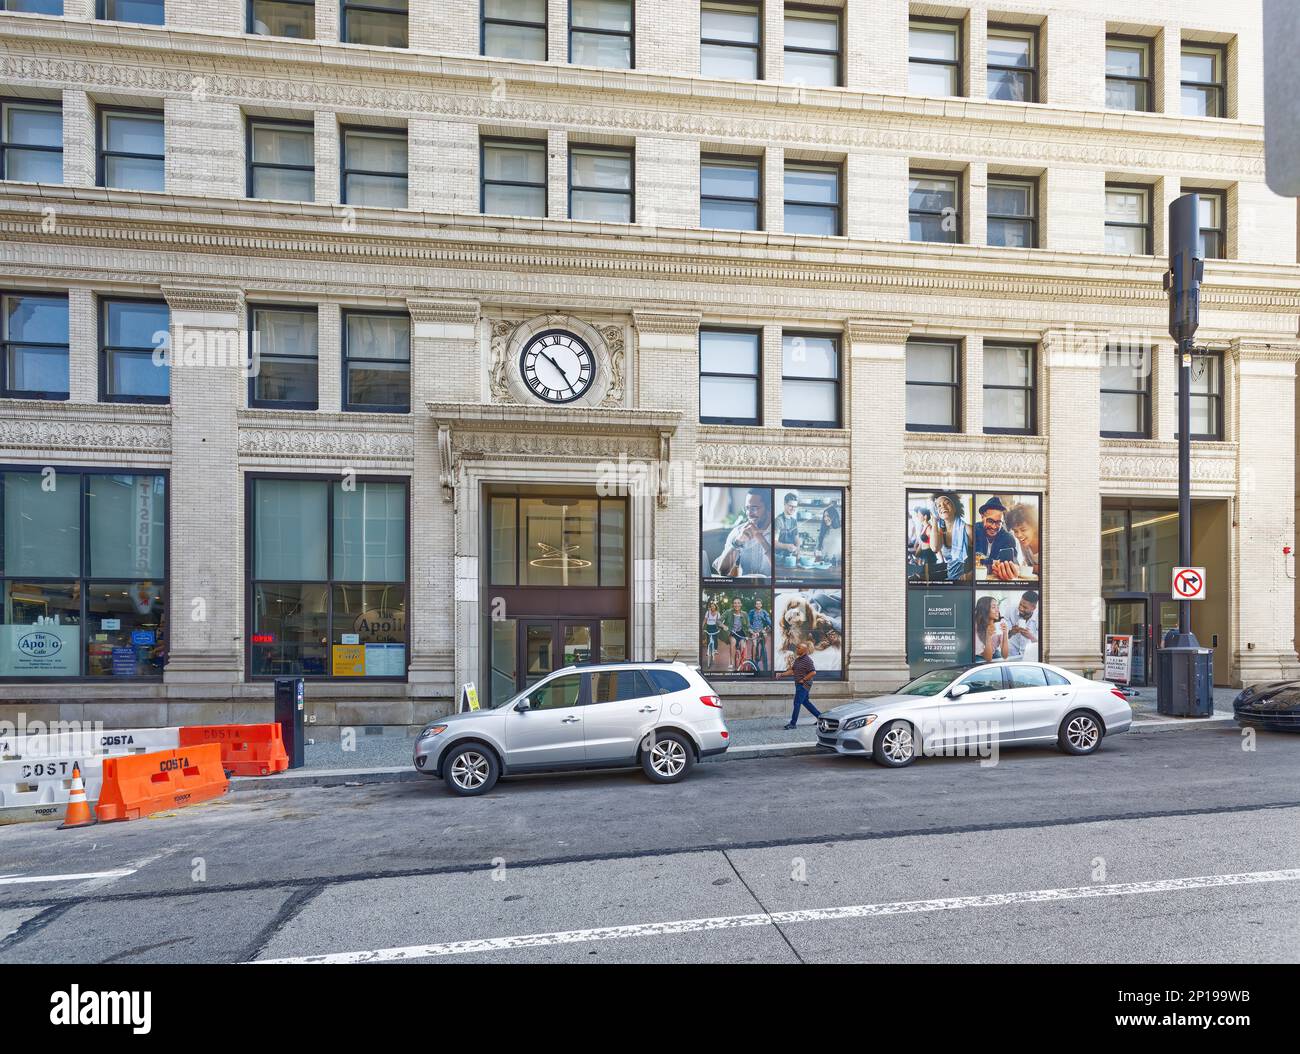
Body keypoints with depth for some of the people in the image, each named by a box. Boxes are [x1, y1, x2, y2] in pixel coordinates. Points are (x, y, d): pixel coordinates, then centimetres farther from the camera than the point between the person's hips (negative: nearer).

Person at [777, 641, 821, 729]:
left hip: (804, 685, -9)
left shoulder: (807, 660, -15)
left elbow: (813, 672, -21)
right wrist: (782, 674, 7)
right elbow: (792, 670, 17)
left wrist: (803, 680, -17)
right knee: (805, 702, 16)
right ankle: (820, 716, 28)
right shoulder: (797, 659, 13)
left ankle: (793, 723, -3)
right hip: (799, 685, 9)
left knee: (797, 703, -8)